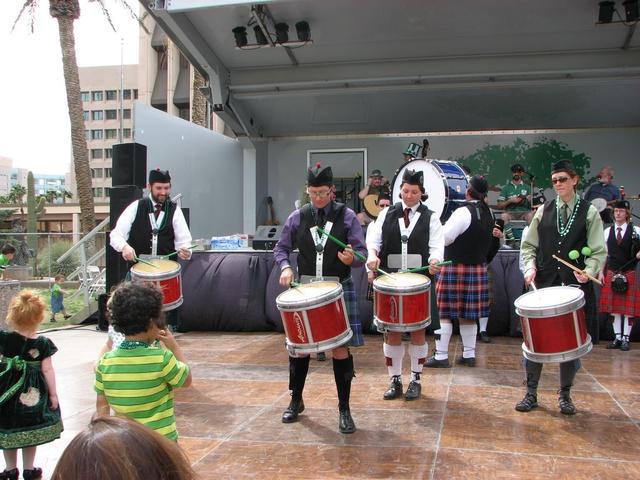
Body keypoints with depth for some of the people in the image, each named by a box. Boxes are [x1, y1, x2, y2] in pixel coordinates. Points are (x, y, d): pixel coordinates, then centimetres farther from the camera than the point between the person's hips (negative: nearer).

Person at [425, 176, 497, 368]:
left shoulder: (463, 212, -17)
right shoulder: (488, 214, 9)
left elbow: (444, 238, -21)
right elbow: (494, 244, 17)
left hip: (455, 269, -8)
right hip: (479, 270, 8)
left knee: (444, 314, -2)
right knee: (468, 315, 14)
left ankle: (441, 356, 0)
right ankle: (469, 355, 18)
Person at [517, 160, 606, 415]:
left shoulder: (589, 212, 2)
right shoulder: (544, 210, 7)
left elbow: (599, 251, 0)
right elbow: (528, 245, 11)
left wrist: (589, 270, -18)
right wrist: (530, 267, -6)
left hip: (575, 285, -1)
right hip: (544, 284, 1)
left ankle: (565, 394, 21)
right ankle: (531, 392, 14)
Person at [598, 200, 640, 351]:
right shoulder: (607, 231, 5)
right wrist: (601, 272, 3)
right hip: (611, 273, 2)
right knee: (614, 308, 5)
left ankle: (625, 339, 8)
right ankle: (617, 338, 14)